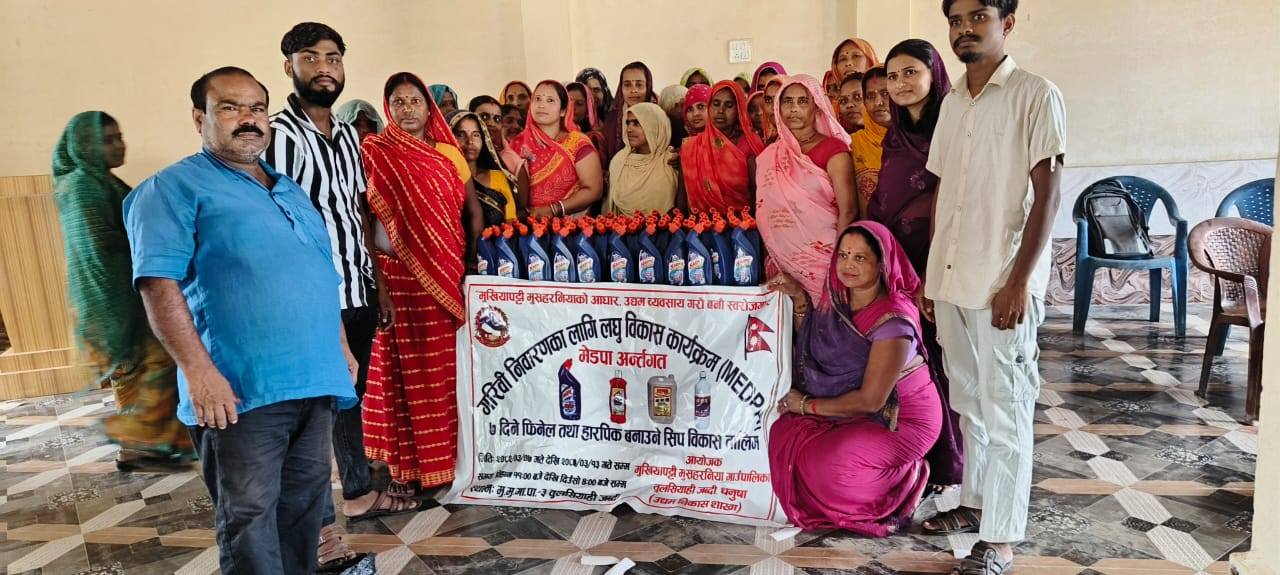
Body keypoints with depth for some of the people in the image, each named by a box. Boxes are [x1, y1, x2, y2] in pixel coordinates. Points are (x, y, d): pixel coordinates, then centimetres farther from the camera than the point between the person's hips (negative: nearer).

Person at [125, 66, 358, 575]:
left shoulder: (290, 189, 20)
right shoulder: (176, 187, -2)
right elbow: (158, 282, -14)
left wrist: (341, 346, 18)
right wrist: (198, 370, -22)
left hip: (316, 382, 7)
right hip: (240, 391, -7)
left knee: (305, 508, 15)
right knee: (250, 518, 0)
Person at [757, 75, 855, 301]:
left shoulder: (833, 149, -3)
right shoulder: (769, 156, 11)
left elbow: (848, 211, -8)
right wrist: (772, 264, 5)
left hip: (823, 258, -3)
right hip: (783, 264, 4)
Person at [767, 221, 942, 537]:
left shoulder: (892, 321, -26)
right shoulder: (839, 300, -3)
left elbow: (871, 400, -23)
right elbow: (813, 350, 10)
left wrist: (808, 405, -13)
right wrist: (800, 298, -2)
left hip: (901, 419, -7)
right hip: (856, 410, 8)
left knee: (827, 464, -26)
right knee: (783, 433, -10)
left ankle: (905, 476, 3)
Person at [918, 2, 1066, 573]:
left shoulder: (1036, 96, -5)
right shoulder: (952, 101, 14)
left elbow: (1046, 194, -10)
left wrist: (1019, 281, -16)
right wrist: (932, 274, 12)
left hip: (1002, 284, -6)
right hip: (951, 280, 6)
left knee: (1005, 413, 0)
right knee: (968, 404, 16)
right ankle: (976, 501, 31)